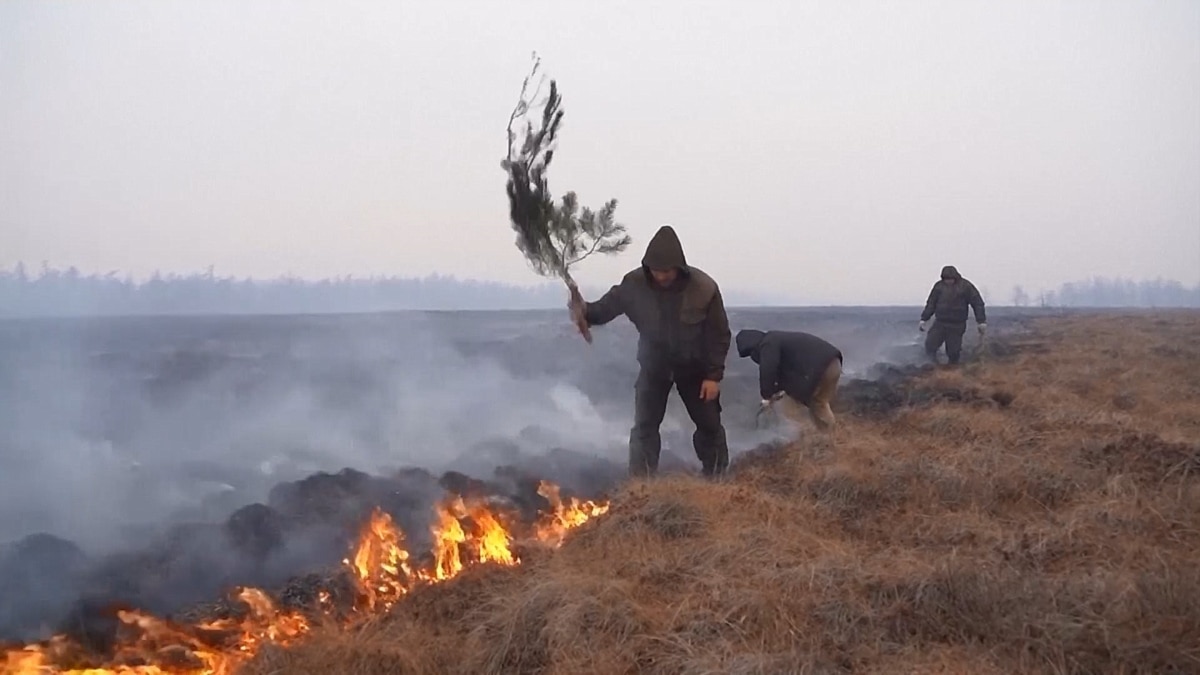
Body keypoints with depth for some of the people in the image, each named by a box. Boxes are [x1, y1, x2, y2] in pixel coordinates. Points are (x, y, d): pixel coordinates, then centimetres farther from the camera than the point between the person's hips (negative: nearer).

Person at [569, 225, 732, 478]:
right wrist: (585, 311, -34)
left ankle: (716, 481, 31)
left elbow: (719, 335, -15)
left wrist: (714, 375, -16)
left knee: (709, 425, 12)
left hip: (696, 367, -1)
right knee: (644, 426, -2)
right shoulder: (634, 284, -22)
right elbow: (606, 307, -11)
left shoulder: (704, 288, -25)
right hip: (654, 365, 1)